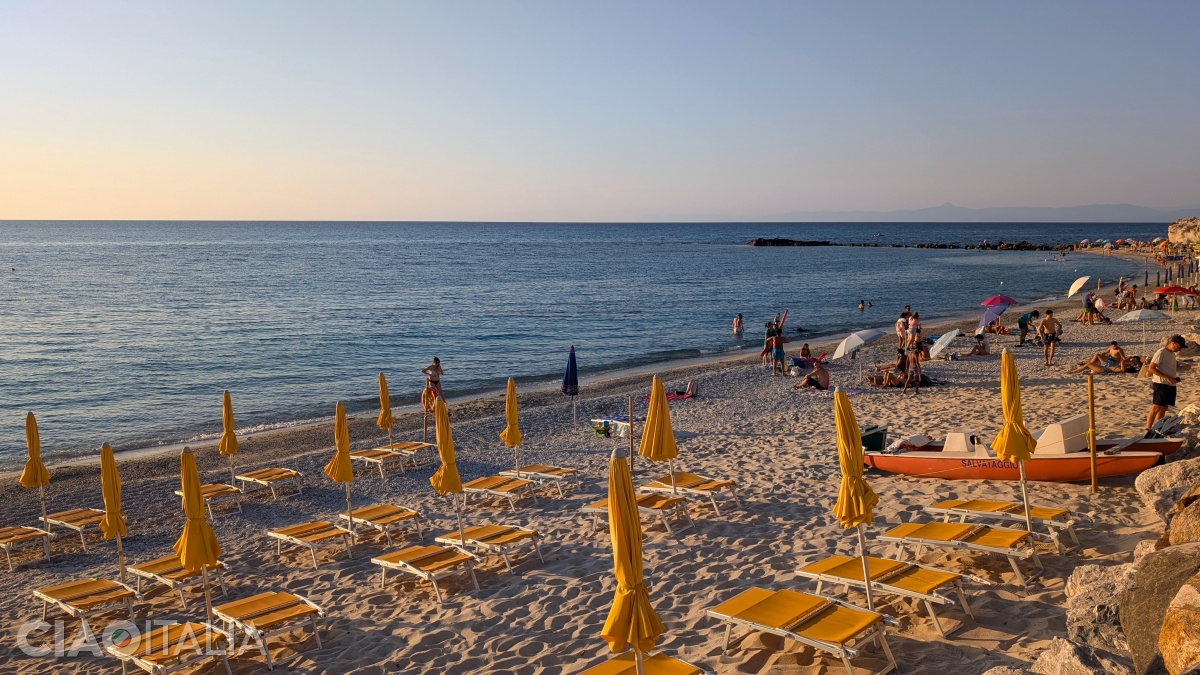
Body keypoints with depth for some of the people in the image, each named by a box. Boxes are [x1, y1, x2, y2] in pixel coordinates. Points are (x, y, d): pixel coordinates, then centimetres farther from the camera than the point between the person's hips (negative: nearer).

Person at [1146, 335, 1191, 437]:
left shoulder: (1172, 354, 15)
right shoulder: (1161, 352, -12)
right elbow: (1151, 368, -18)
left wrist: (1184, 367, 4)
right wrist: (1167, 378, -23)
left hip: (1171, 385, 9)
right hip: (1161, 384, -9)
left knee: (1164, 408, 10)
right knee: (1156, 407, -11)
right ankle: (1148, 430, -11)